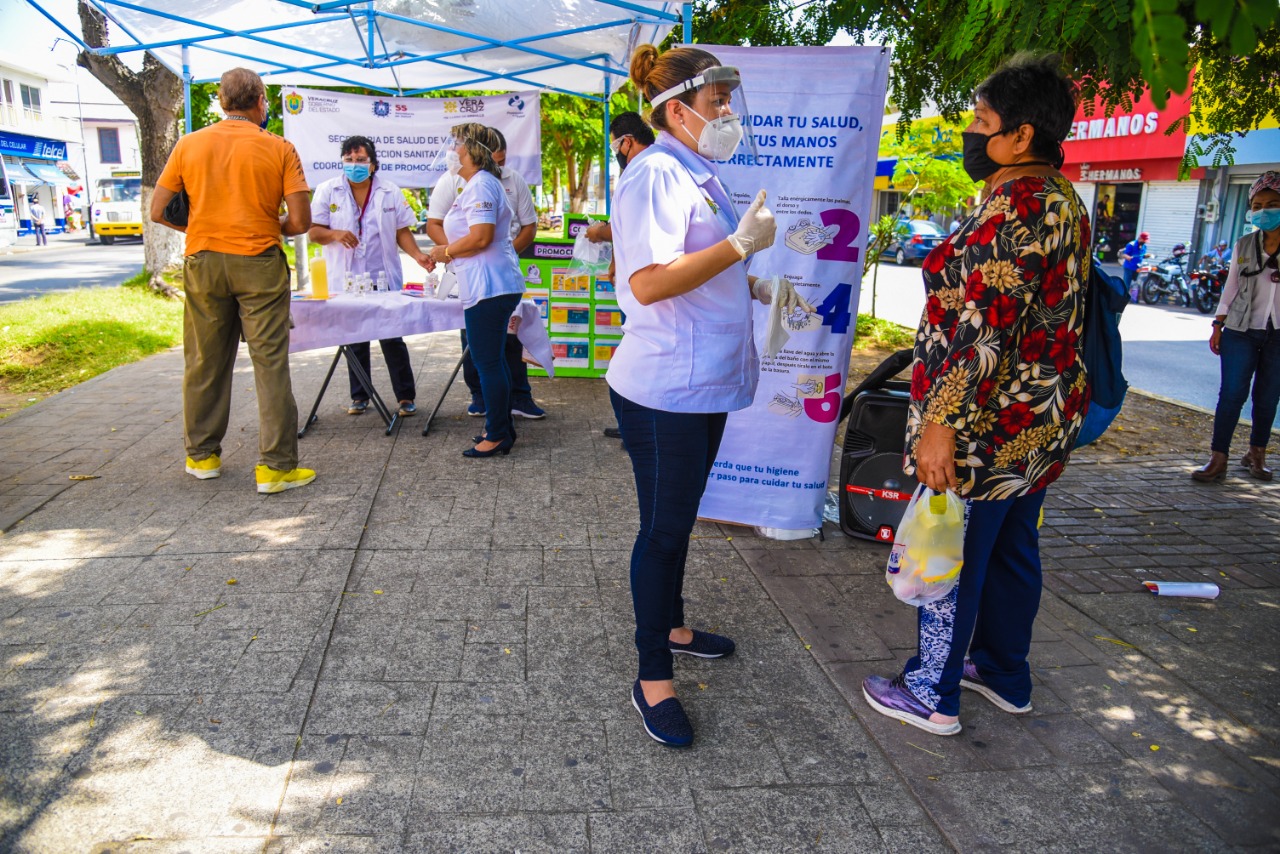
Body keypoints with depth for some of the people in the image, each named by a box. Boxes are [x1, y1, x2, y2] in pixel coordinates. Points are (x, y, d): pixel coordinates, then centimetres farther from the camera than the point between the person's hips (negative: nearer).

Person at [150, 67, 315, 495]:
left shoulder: (189, 144, 4)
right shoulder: (280, 149, -4)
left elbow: (158, 211, 4)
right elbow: (300, 221, -9)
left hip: (203, 262, 3)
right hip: (259, 265, -3)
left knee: (204, 362, 13)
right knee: (270, 363, 0)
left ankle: (202, 455, 25)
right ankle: (275, 465, 0)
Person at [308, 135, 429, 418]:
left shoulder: (390, 192, 7)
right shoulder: (327, 191, 5)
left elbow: (402, 231, 7)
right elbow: (313, 231, 3)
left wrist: (417, 254, -11)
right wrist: (335, 234, -18)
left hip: (385, 278, -1)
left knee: (392, 339, 0)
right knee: (355, 341, 8)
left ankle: (406, 396, 6)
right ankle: (359, 396, 19)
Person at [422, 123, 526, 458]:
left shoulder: (481, 185, -14)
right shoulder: (479, 184, 19)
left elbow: (481, 237, -25)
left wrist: (447, 251, -9)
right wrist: (444, 252, 14)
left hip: (488, 288, -11)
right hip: (494, 285, 11)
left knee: (488, 362, -4)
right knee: (493, 360, 17)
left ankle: (497, 436, 5)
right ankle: (502, 427, 26)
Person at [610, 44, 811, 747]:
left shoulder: (695, 174, 15)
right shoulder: (656, 174, -17)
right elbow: (648, 282, -29)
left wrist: (762, 289, 16)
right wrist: (741, 243, -24)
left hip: (702, 383, 10)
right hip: (664, 390, -10)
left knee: (678, 517, 21)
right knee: (663, 526, 0)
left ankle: (669, 625, 40)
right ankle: (652, 679, 15)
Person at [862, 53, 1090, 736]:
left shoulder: (1014, 206, -20)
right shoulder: (1063, 201, 12)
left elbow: (986, 330, -26)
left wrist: (942, 422, -24)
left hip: (988, 425, -10)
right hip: (1043, 417, 10)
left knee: (952, 556, 4)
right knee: (1011, 548, 20)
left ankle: (933, 695, 19)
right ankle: (1004, 675, 37)